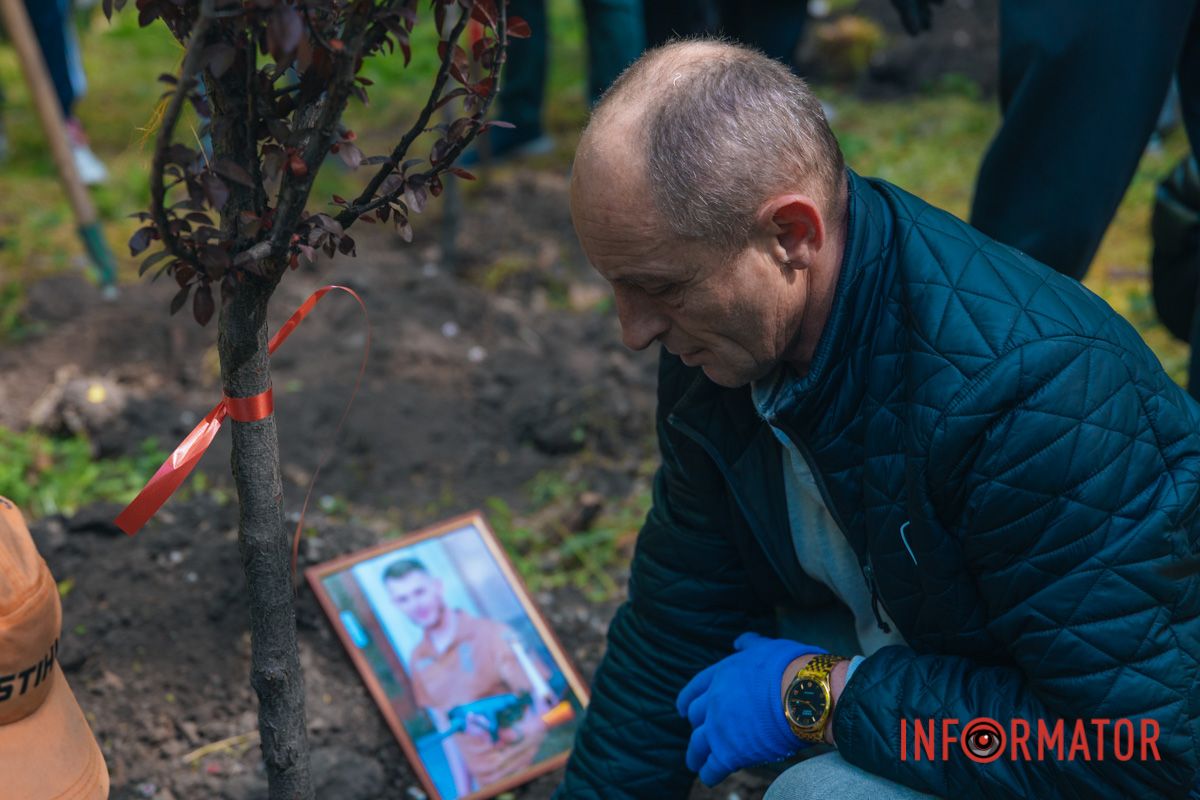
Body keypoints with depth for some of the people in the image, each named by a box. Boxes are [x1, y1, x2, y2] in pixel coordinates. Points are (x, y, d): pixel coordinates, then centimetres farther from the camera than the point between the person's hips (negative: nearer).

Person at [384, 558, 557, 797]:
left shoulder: (492, 634, -13)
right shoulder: (418, 661, 4)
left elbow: (545, 698, -17)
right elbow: (445, 728, 12)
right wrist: (464, 792, 10)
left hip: (529, 768, -4)